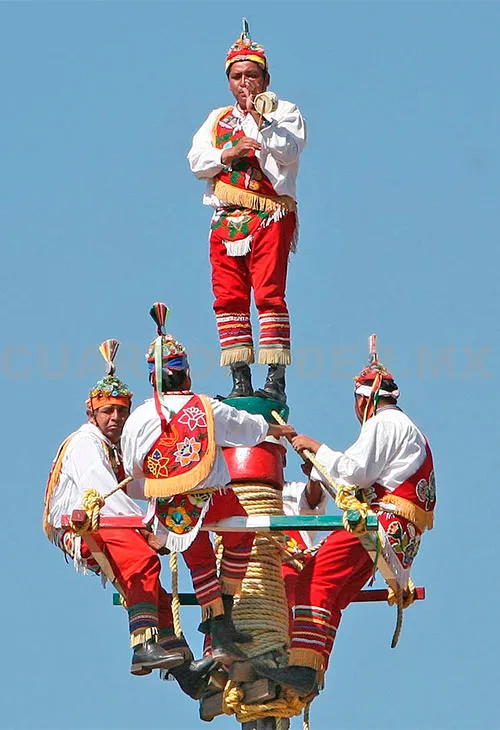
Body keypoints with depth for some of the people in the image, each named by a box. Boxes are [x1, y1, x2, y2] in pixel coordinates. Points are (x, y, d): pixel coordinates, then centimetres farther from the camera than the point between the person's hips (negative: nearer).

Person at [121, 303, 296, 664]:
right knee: (239, 538, 27)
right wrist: (282, 429, 37)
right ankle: (224, 611, 22)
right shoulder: (210, 409, 0)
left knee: (199, 562, 21)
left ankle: (219, 636, 17)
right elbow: (254, 428, 15)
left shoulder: (137, 420, 1)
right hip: (213, 499, -2)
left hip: (170, 511, 2)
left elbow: (132, 470, 10)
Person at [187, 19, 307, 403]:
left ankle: (276, 380, -15)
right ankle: (241, 380, 3)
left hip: (270, 216, -5)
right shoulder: (218, 119, 22)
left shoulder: (284, 112, 8)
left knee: (269, 293, -14)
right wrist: (229, 155, -7)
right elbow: (196, 161, 10)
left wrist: (257, 116, -14)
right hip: (226, 219, 5)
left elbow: (288, 151, -10)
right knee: (228, 298, -1)